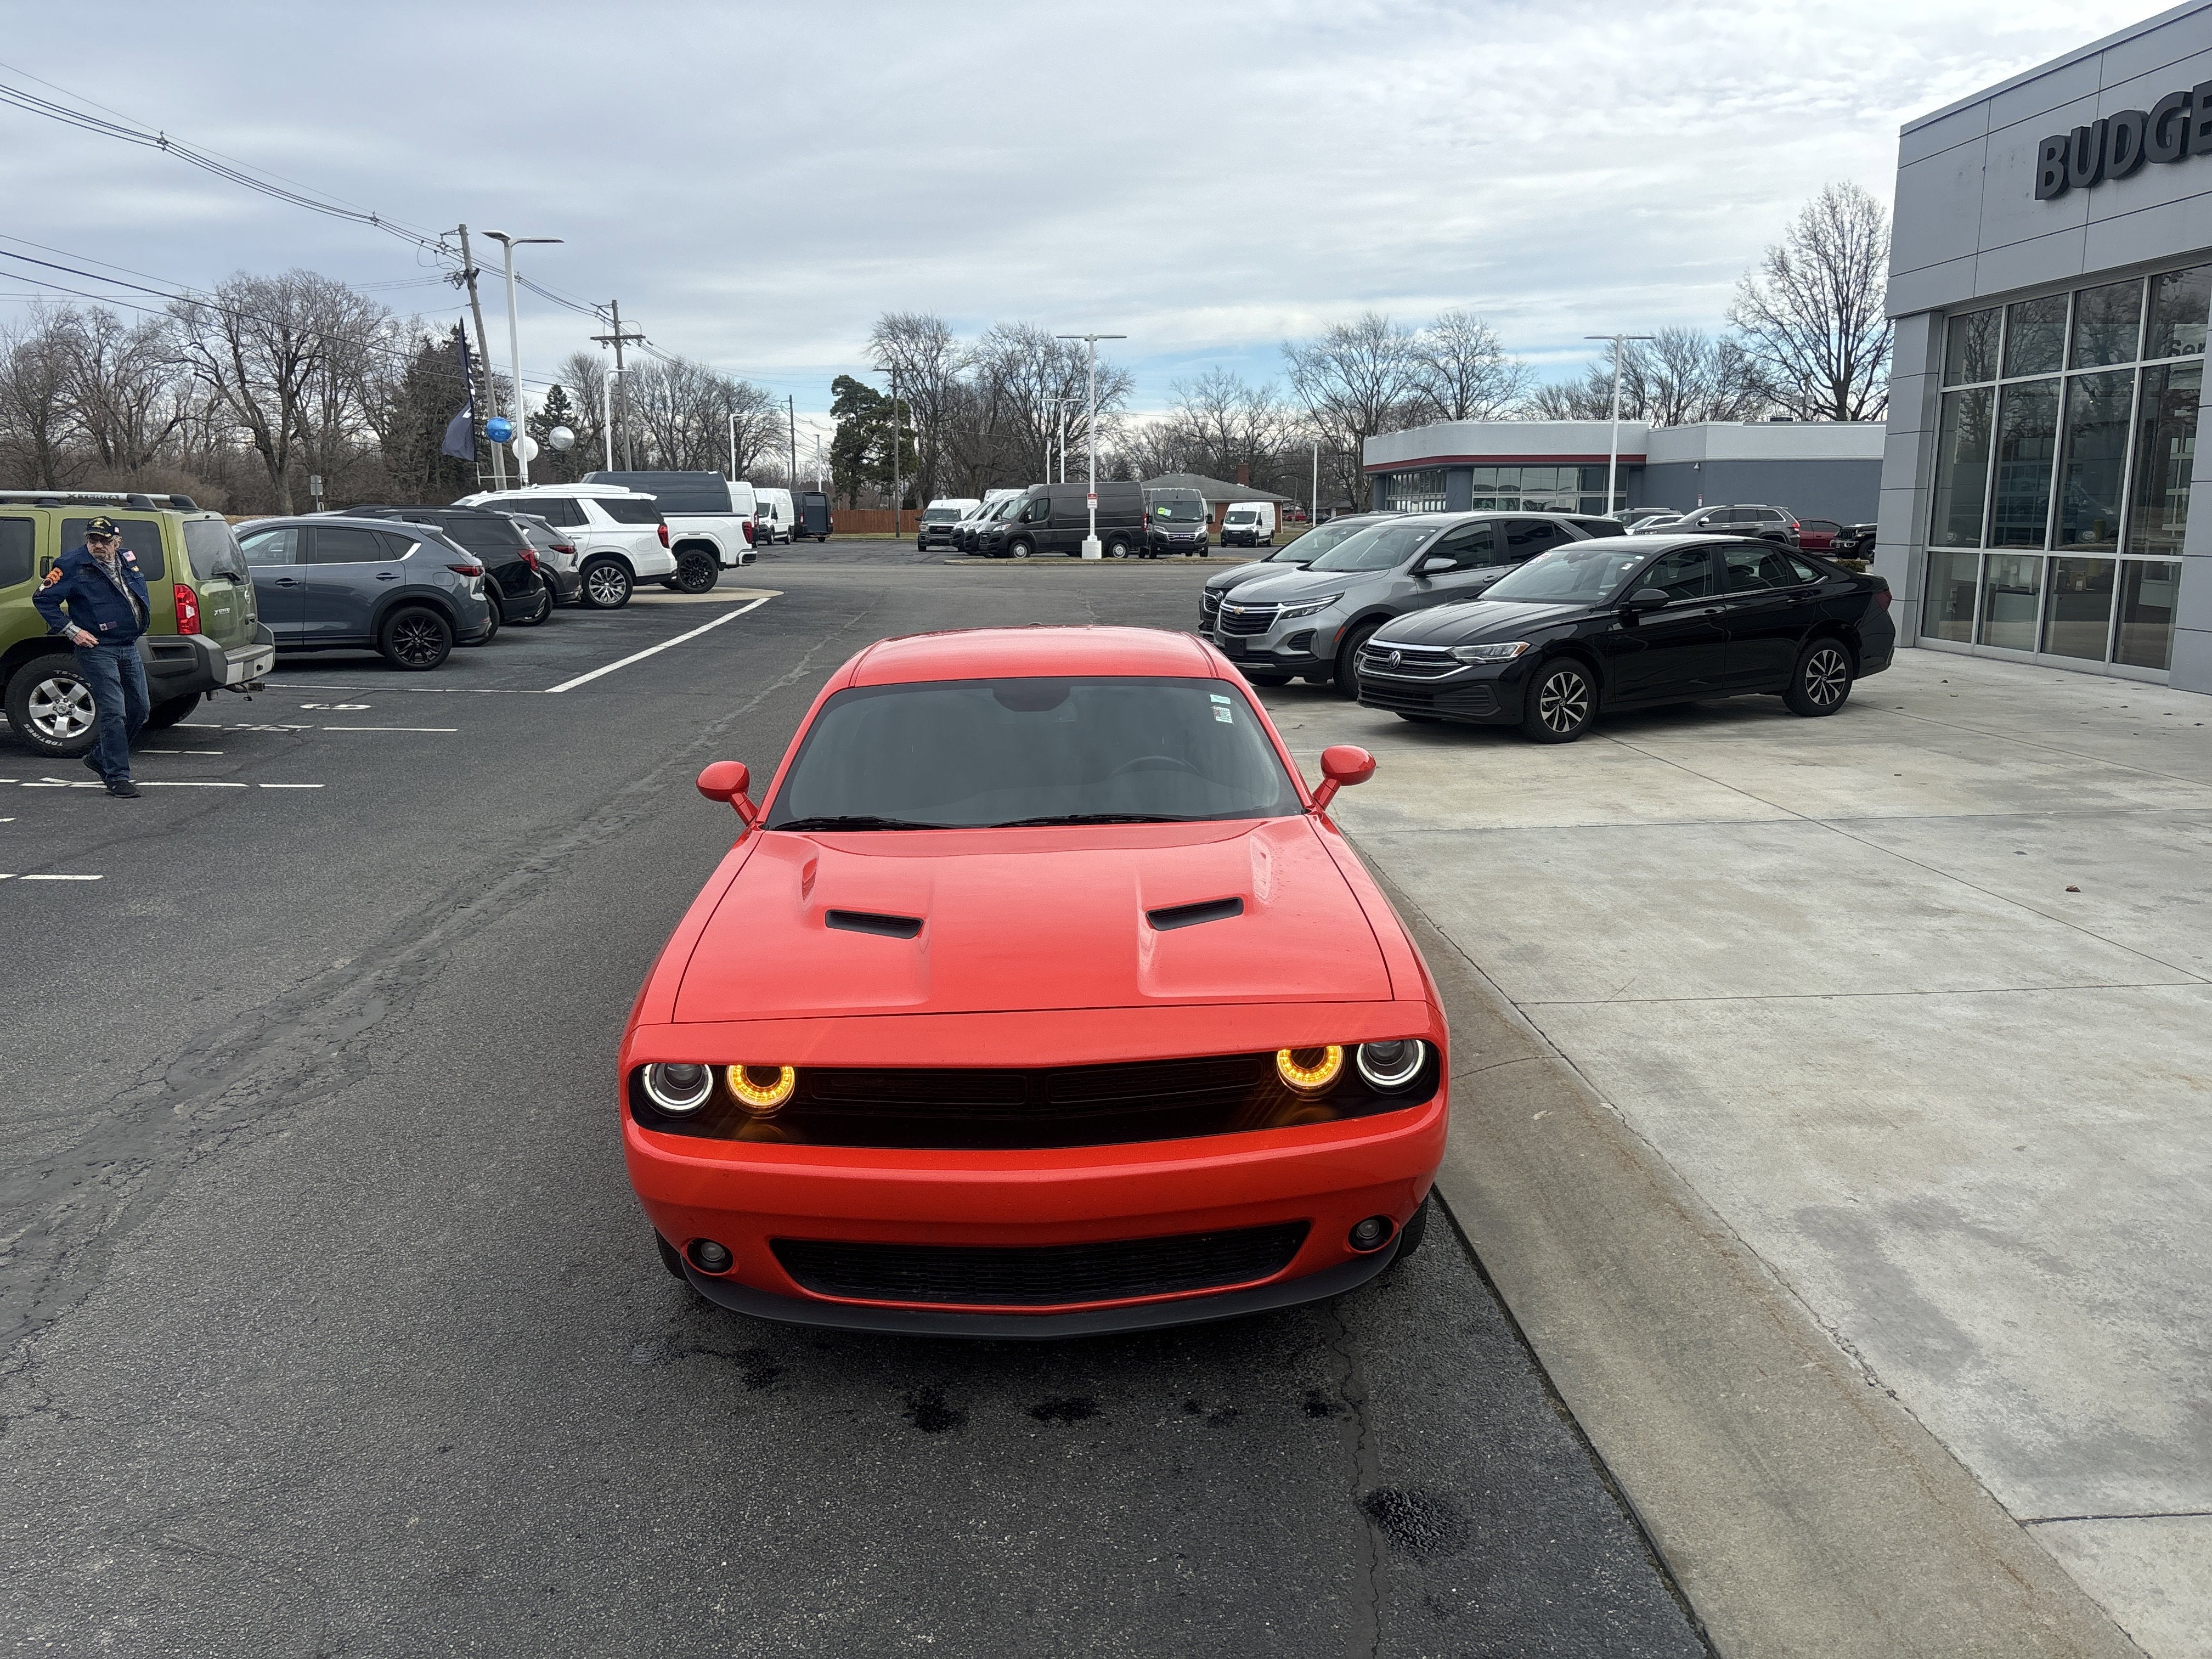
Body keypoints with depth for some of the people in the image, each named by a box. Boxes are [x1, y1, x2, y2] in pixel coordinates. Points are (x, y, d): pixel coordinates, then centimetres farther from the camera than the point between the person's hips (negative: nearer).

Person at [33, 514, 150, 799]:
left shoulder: (128, 559, 10)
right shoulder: (72, 565, -8)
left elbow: (140, 589, 29)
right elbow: (43, 599, -6)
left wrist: (145, 610, 14)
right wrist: (72, 631, -11)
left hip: (130, 647, 7)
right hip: (98, 649, -7)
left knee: (138, 711, 13)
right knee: (114, 713, -12)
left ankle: (99, 757, 31)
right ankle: (118, 778, -8)